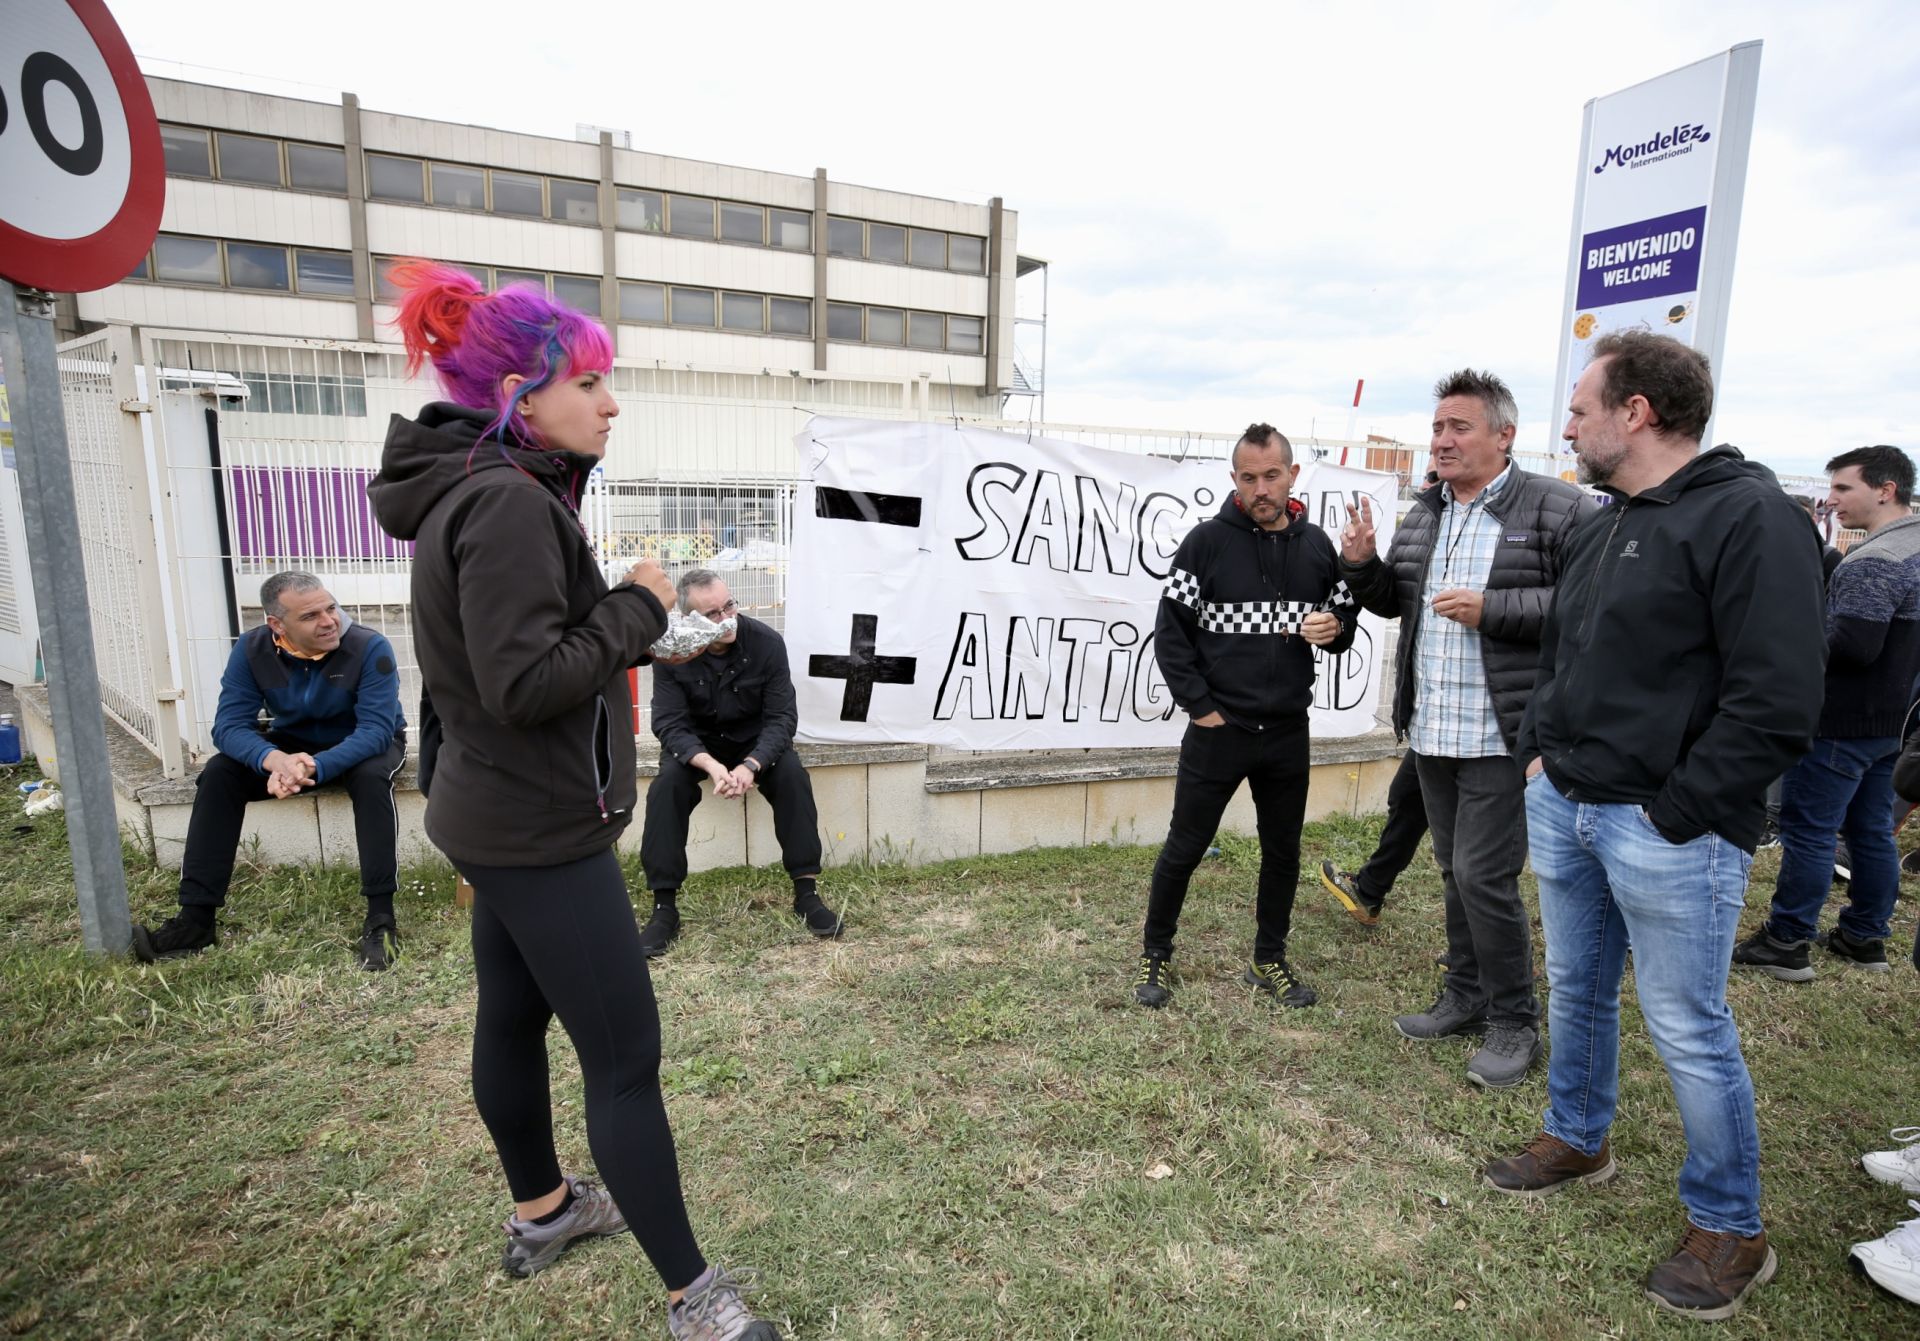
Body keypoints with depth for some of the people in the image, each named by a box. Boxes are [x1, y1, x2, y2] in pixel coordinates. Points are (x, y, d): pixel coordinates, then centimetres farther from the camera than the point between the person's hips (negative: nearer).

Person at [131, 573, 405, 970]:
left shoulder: (370, 647, -27)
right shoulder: (251, 649, -15)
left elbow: (376, 730, -31)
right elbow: (229, 724, -20)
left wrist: (314, 767, -48)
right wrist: (274, 760, -43)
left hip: (364, 746, -4)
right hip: (293, 743, 4)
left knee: (371, 776, -37)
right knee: (218, 773, -19)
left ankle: (381, 917, -32)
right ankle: (196, 918, -13)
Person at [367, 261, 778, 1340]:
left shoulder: (487, 492, 10)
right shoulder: (510, 505, -22)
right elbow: (526, 683, -27)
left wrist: (615, 604, 3)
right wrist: (638, 609, -17)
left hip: (505, 818, 11)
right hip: (542, 831, -11)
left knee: (515, 1017, 22)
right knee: (625, 1058, -3)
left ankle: (542, 1212, 42)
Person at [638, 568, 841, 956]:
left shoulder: (767, 642, -20)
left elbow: (782, 717, -19)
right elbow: (670, 724, -21)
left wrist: (750, 766, -37)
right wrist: (711, 766, -41)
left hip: (756, 739, 0)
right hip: (696, 744, 0)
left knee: (793, 775, -27)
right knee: (667, 784, -28)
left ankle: (806, 892, -17)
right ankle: (665, 906, -19)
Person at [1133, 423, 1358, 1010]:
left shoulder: (1317, 545, 4)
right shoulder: (1206, 541, -8)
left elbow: (1344, 619, 14)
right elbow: (1171, 631, -8)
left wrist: (1334, 629, -10)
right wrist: (1199, 706, -12)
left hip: (1288, 734, 4)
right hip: (1217, 731, -4)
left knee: (1283, 851, 15)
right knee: (1184, 849, 6)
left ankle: (1269, 960, 33)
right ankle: (1155, 955, 25)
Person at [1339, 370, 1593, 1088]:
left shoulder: (1558, 510, -9)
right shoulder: (1423, 513, 12)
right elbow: (1393, 599, 20)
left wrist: (1492, 609, -22)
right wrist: (1362, 564, 1)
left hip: (1503, 734, -7)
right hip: (1430, 732, 7)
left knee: (1484, 876, -4)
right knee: (1455, 871, 17)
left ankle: (1514, 1022, 16)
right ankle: (1465, 996, 33)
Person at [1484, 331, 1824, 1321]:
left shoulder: (1749, 517, -15)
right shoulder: (1603, 526, 12)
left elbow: (1776, 703, -20)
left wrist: (1674, 815, -18)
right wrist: (1540, 752, 11)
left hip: (1665, 831, -8)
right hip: (1563, 807, 8)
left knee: (1687, 1028, 4)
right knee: (1575, 989, 20)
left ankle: (1729, 1229, 24)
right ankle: (1577, 1139, 41)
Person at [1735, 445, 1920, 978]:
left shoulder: (1875, 563, -20)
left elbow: (1853, 645, -27)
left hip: (1841, 724, -10)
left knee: (1808, 830, -3)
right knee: (1871, 830, 16)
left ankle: (1786, 943, 5)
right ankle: (1865, 937, 27)